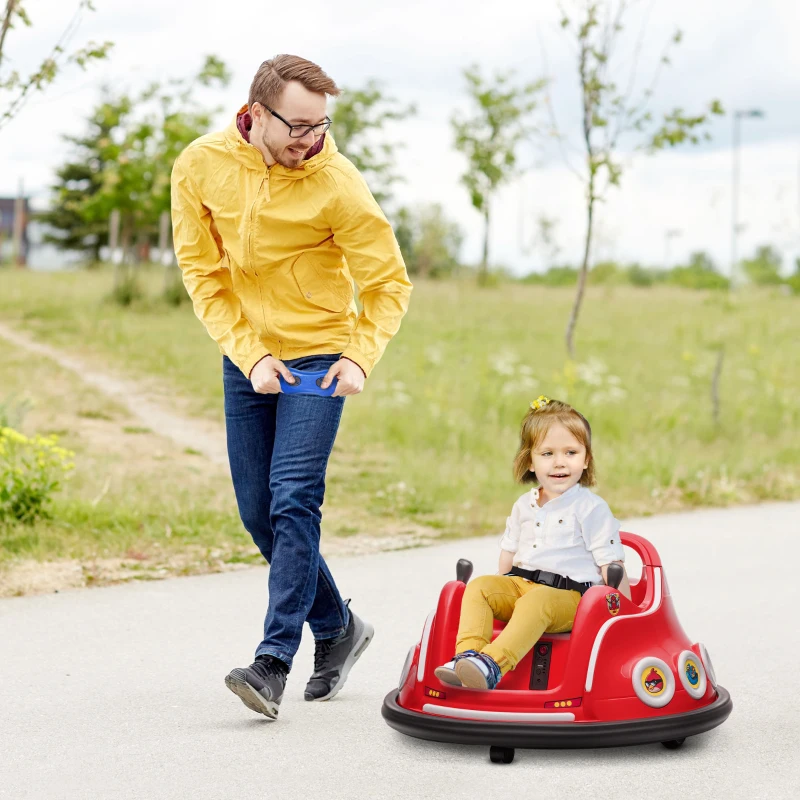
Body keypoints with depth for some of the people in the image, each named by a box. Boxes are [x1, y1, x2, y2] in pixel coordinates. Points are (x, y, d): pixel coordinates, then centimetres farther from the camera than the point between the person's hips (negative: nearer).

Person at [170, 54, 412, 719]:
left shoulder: (337, 184, -16)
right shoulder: (201, 167, -8)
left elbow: (389, 283, -7)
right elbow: (203, 273, -2)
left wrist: (361, 357, -22)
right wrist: (250, 355, -12)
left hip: (318, 356, -4)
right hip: (245, 357, 4)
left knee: (294, 499, -17)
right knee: (259, 513, 6)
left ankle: (275, 661, -17)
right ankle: (338, 627, 26)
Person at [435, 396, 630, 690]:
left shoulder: (592, 508, -2)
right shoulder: (523, 506, 17)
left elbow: (611, 565, -4)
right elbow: (509, 551, 28)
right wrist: (500, 591, 22)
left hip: (570, 595, -6)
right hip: (520, 584, 7)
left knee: (535, 602, -37)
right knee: (479, 587, -17)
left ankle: (492, 665, -53)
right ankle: (468, 654, -35)